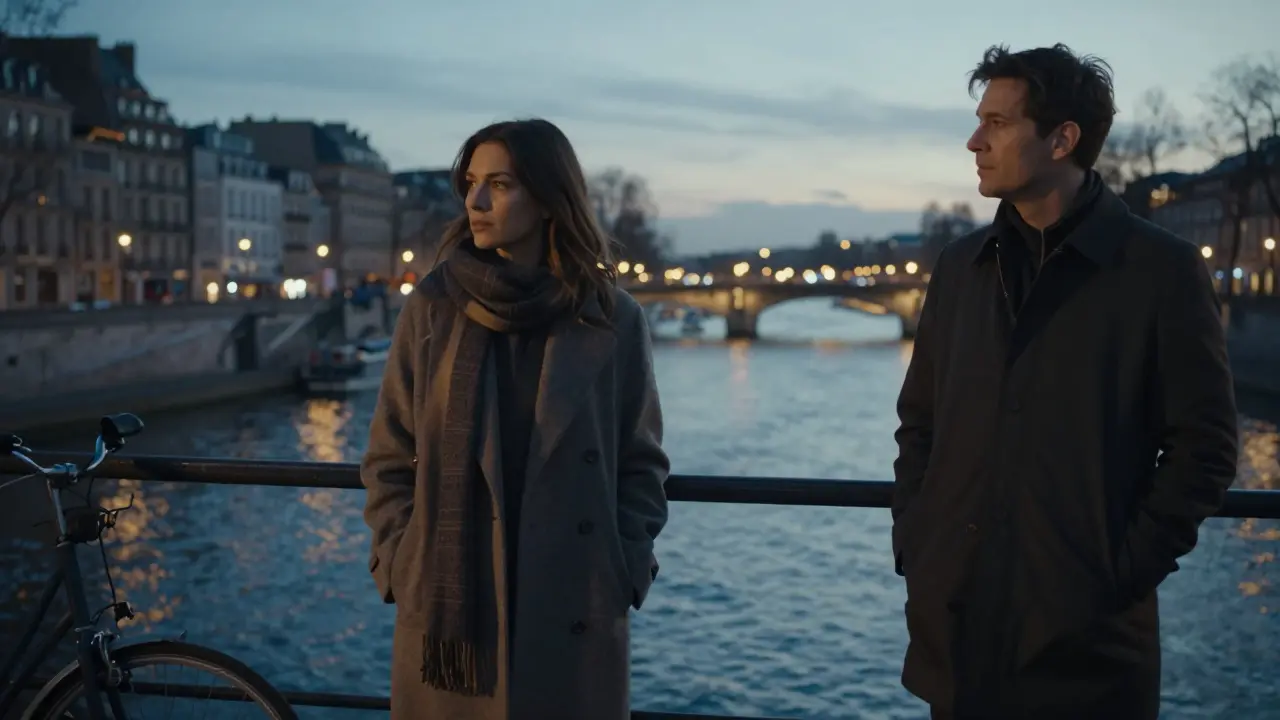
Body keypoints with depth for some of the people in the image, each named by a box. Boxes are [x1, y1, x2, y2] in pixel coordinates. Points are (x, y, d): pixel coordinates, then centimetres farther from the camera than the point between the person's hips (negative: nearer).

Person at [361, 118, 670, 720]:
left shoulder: (613, 319, -1)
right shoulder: (433, 308, 1)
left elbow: (641, 465, 5)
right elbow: (389, 459, 5)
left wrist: (623, 573, -3)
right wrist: (399, 567, -3)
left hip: (577, 617, 0)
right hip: (447, 610, 1)